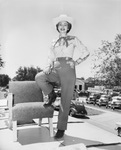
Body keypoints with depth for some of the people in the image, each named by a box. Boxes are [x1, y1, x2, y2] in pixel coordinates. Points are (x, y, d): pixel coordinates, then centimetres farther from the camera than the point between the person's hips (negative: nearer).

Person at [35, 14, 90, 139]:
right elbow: (50, 57, 19)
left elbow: (86, 52, 9)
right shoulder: (54, 42, 19)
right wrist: (49, 66, -1)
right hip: (56, 70, 4)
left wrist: (76, 63, -3)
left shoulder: (73, 39, 9)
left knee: (65, 101, -7)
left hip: (68, 70, -4)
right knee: (39, 77, -26)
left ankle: (61, 128, 3)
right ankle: (51, 95, 1)